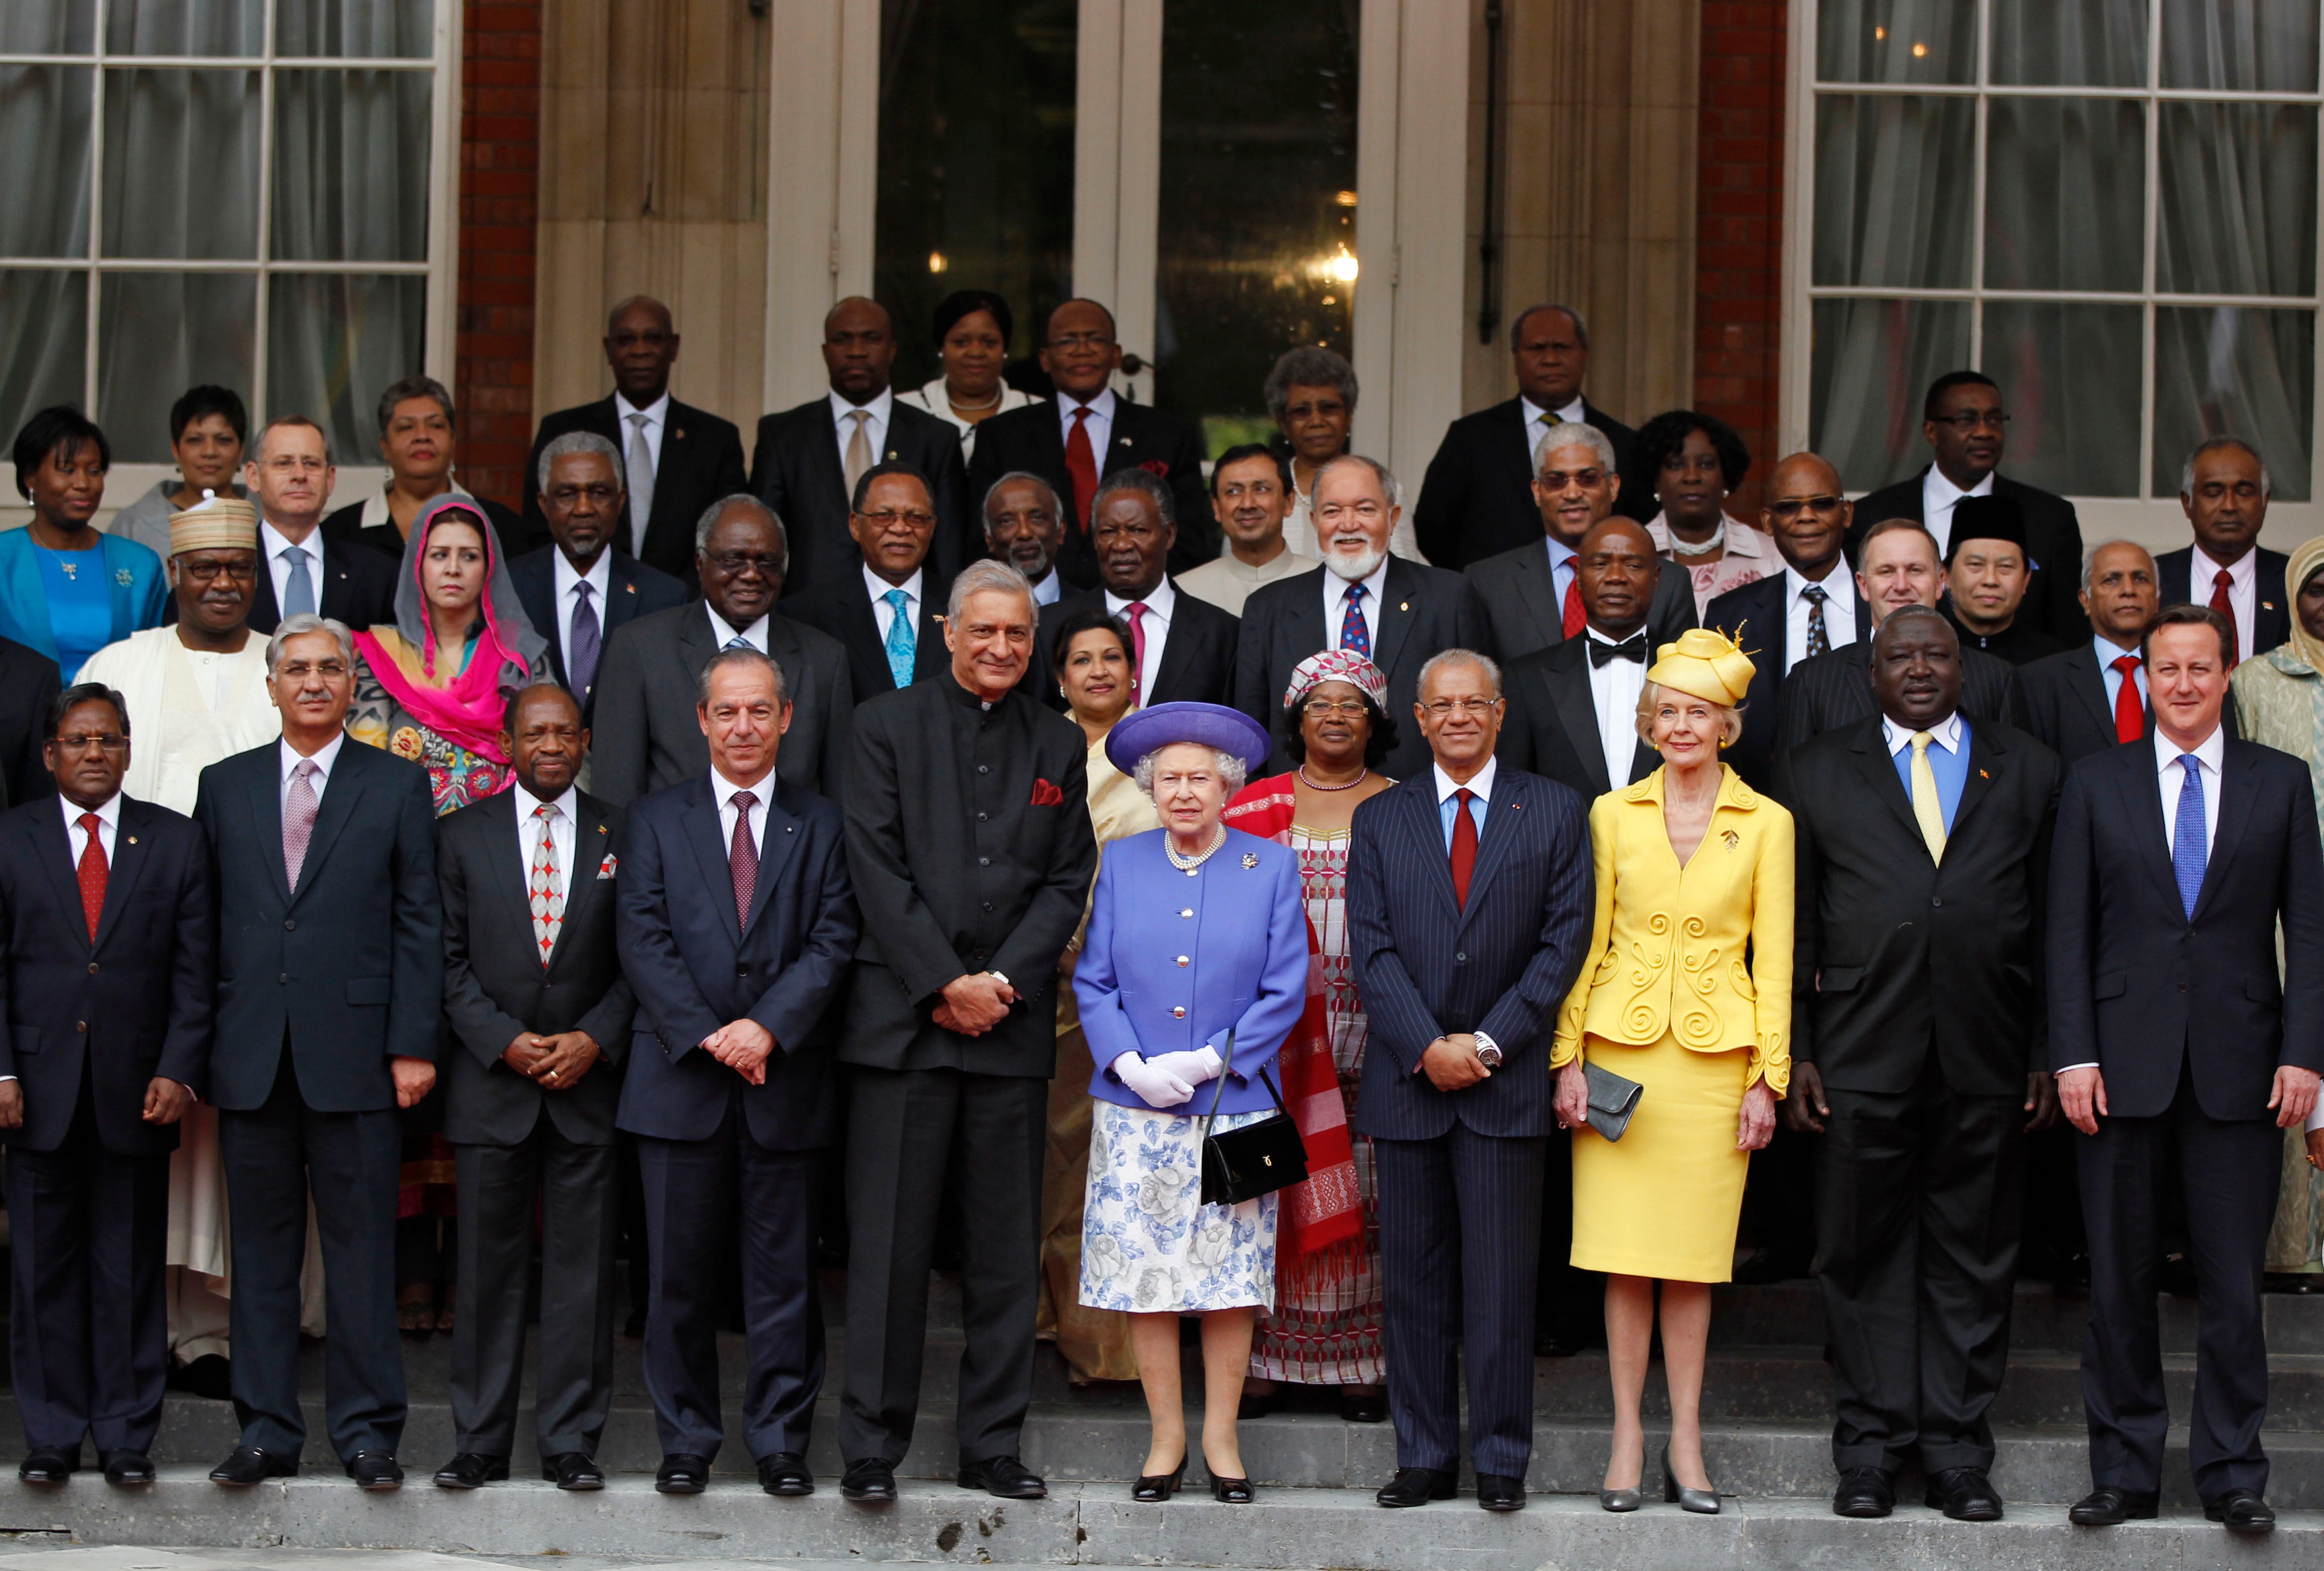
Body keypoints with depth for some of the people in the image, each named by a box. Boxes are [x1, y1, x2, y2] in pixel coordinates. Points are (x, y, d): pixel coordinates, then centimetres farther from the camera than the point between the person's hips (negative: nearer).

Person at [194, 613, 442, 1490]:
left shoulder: (397, 787, 6)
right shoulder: (225, 786, 12)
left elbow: (420, 922, 2)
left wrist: (412, 1045, -6)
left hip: (354, 1055, -2)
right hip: (250, 1057, 2)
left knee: (362, 1247, 1)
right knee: (261, 1249, 7)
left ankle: (366, 1428, 8)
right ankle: (267, 1429, 13)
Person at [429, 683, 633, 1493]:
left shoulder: (619, 836, 7)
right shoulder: (462, 835, 6)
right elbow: (448, 958, 3)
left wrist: (594, 1039, -9)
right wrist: (503, 1041, -9)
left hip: (588, 1080, 0)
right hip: (490, 1083, 0)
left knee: (582, 1267, 1)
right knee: (488, 1267, 3)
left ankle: (571, 1442, 9)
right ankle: (480, 1442, 11)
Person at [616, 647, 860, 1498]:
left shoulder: (820, 825, 9)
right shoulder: (656, 819, 8)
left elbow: (834, 941, -1)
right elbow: (644, 941, 0)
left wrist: (769, 1027, -14)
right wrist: (707, 1037, -11)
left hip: (787, 1078, 0)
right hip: (681, 1078, 0)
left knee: (785, 1270, 3)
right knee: (681, 1270, 4)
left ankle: (781, 1440, 12)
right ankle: (686, 1440, 14)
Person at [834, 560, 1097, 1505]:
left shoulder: (1059, 745, 13)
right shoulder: (887, 726, 5)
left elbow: (1067, 882, 7)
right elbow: (879, 868, -3)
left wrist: (1002, 982, -7)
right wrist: (946, 984, -10)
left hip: (1012, 1024, 3)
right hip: (901, 1019, -3)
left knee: (1006, 1248, 5)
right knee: (889, 1243, -2)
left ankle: (993, 1446, 13)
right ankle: (872, 1449, 4)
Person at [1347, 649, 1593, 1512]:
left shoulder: (1554, 811, 6)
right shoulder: (1379, 820, 10)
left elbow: (1564, 940, -1)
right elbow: (1371, 949, 2)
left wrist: (1487, 1041, -8)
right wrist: (1428, 1046, -10)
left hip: (1508, 1083, -2)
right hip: (1407, 1081, 2)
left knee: (1501, 1280, -1)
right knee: (1415, 1280, 4)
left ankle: (1501, 1462, 7)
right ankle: (1425, 1457, 11)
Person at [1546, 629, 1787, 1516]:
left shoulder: (1765, 824, 4)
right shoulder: (1613, 814, 6)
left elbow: (1773, 956, 3)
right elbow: (1586, 942, 6)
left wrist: (1768, 1077, -2)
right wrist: (1568, 1058, -1)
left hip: (1715, 1051, 0)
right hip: (1622, 1041, 1)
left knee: (1692, 1253, 2)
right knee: (1625, 1251, 0)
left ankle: (1686, 1442, 11)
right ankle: (1627, 1436, 8)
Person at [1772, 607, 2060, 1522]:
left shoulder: (2028, 772, 12)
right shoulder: (1815, 773, 10)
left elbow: (2054, 922, 8)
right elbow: (1793, 926, 7)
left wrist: (2054, 1052, 2)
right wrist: (1793, 1053, 0)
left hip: (1989, 1060, 1)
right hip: (1862, 1057, 0)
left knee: (1973, 1257, 5)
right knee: (1866, 1254, 3)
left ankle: (1957, 1447, 13)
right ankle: (1872, 1446, 11)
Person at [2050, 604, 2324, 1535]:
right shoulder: (2095, 785, 8)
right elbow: (2068, 931, 5)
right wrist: (2073, 1055, -4)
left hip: (2240, 1068, 0)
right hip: (2126, 1064, 0)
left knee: (2234, 1280, 2)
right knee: (2119, 1279, 4)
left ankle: (2231, 1473, 11)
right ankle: (2124, 1471, 12)